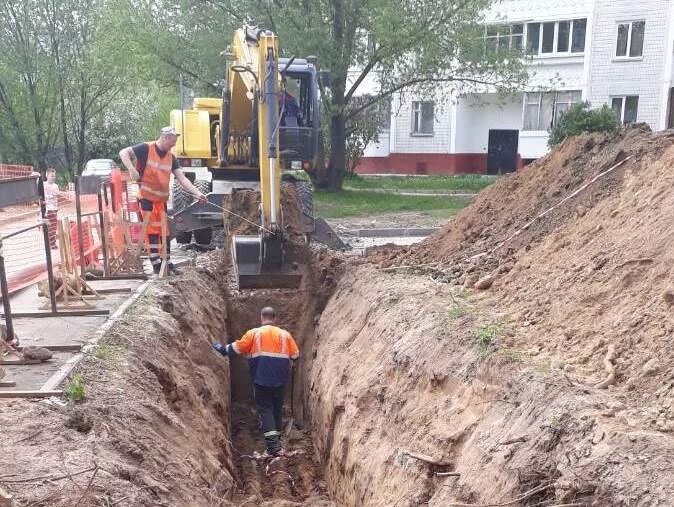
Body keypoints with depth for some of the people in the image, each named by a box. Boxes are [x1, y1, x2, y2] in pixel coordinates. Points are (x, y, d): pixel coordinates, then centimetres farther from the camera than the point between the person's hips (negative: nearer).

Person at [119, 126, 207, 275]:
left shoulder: (171, 158, 5)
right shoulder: (146, 149, -9)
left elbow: (182, 179, 0)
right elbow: (123, 153, -7)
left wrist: (197, 193, -11)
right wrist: (131, 169, -23)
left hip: (162, 199, 6)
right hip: (146, 197, -6)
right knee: (152, 230, -4)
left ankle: (166, 262, 20)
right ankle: (156, 263, 2)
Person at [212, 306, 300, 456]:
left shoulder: (253, 333, -4)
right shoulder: (285, 334, 2)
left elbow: (236, 348, -1)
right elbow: (295, 355, 2)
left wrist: (224, 349, 17)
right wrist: (287, 366, 23)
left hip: (261, 380, -2)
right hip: (280, 380, 3)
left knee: (265, 409, 2)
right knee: (277, 409, 17)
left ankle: (273, 445, -10)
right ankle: (277, 439, 25)